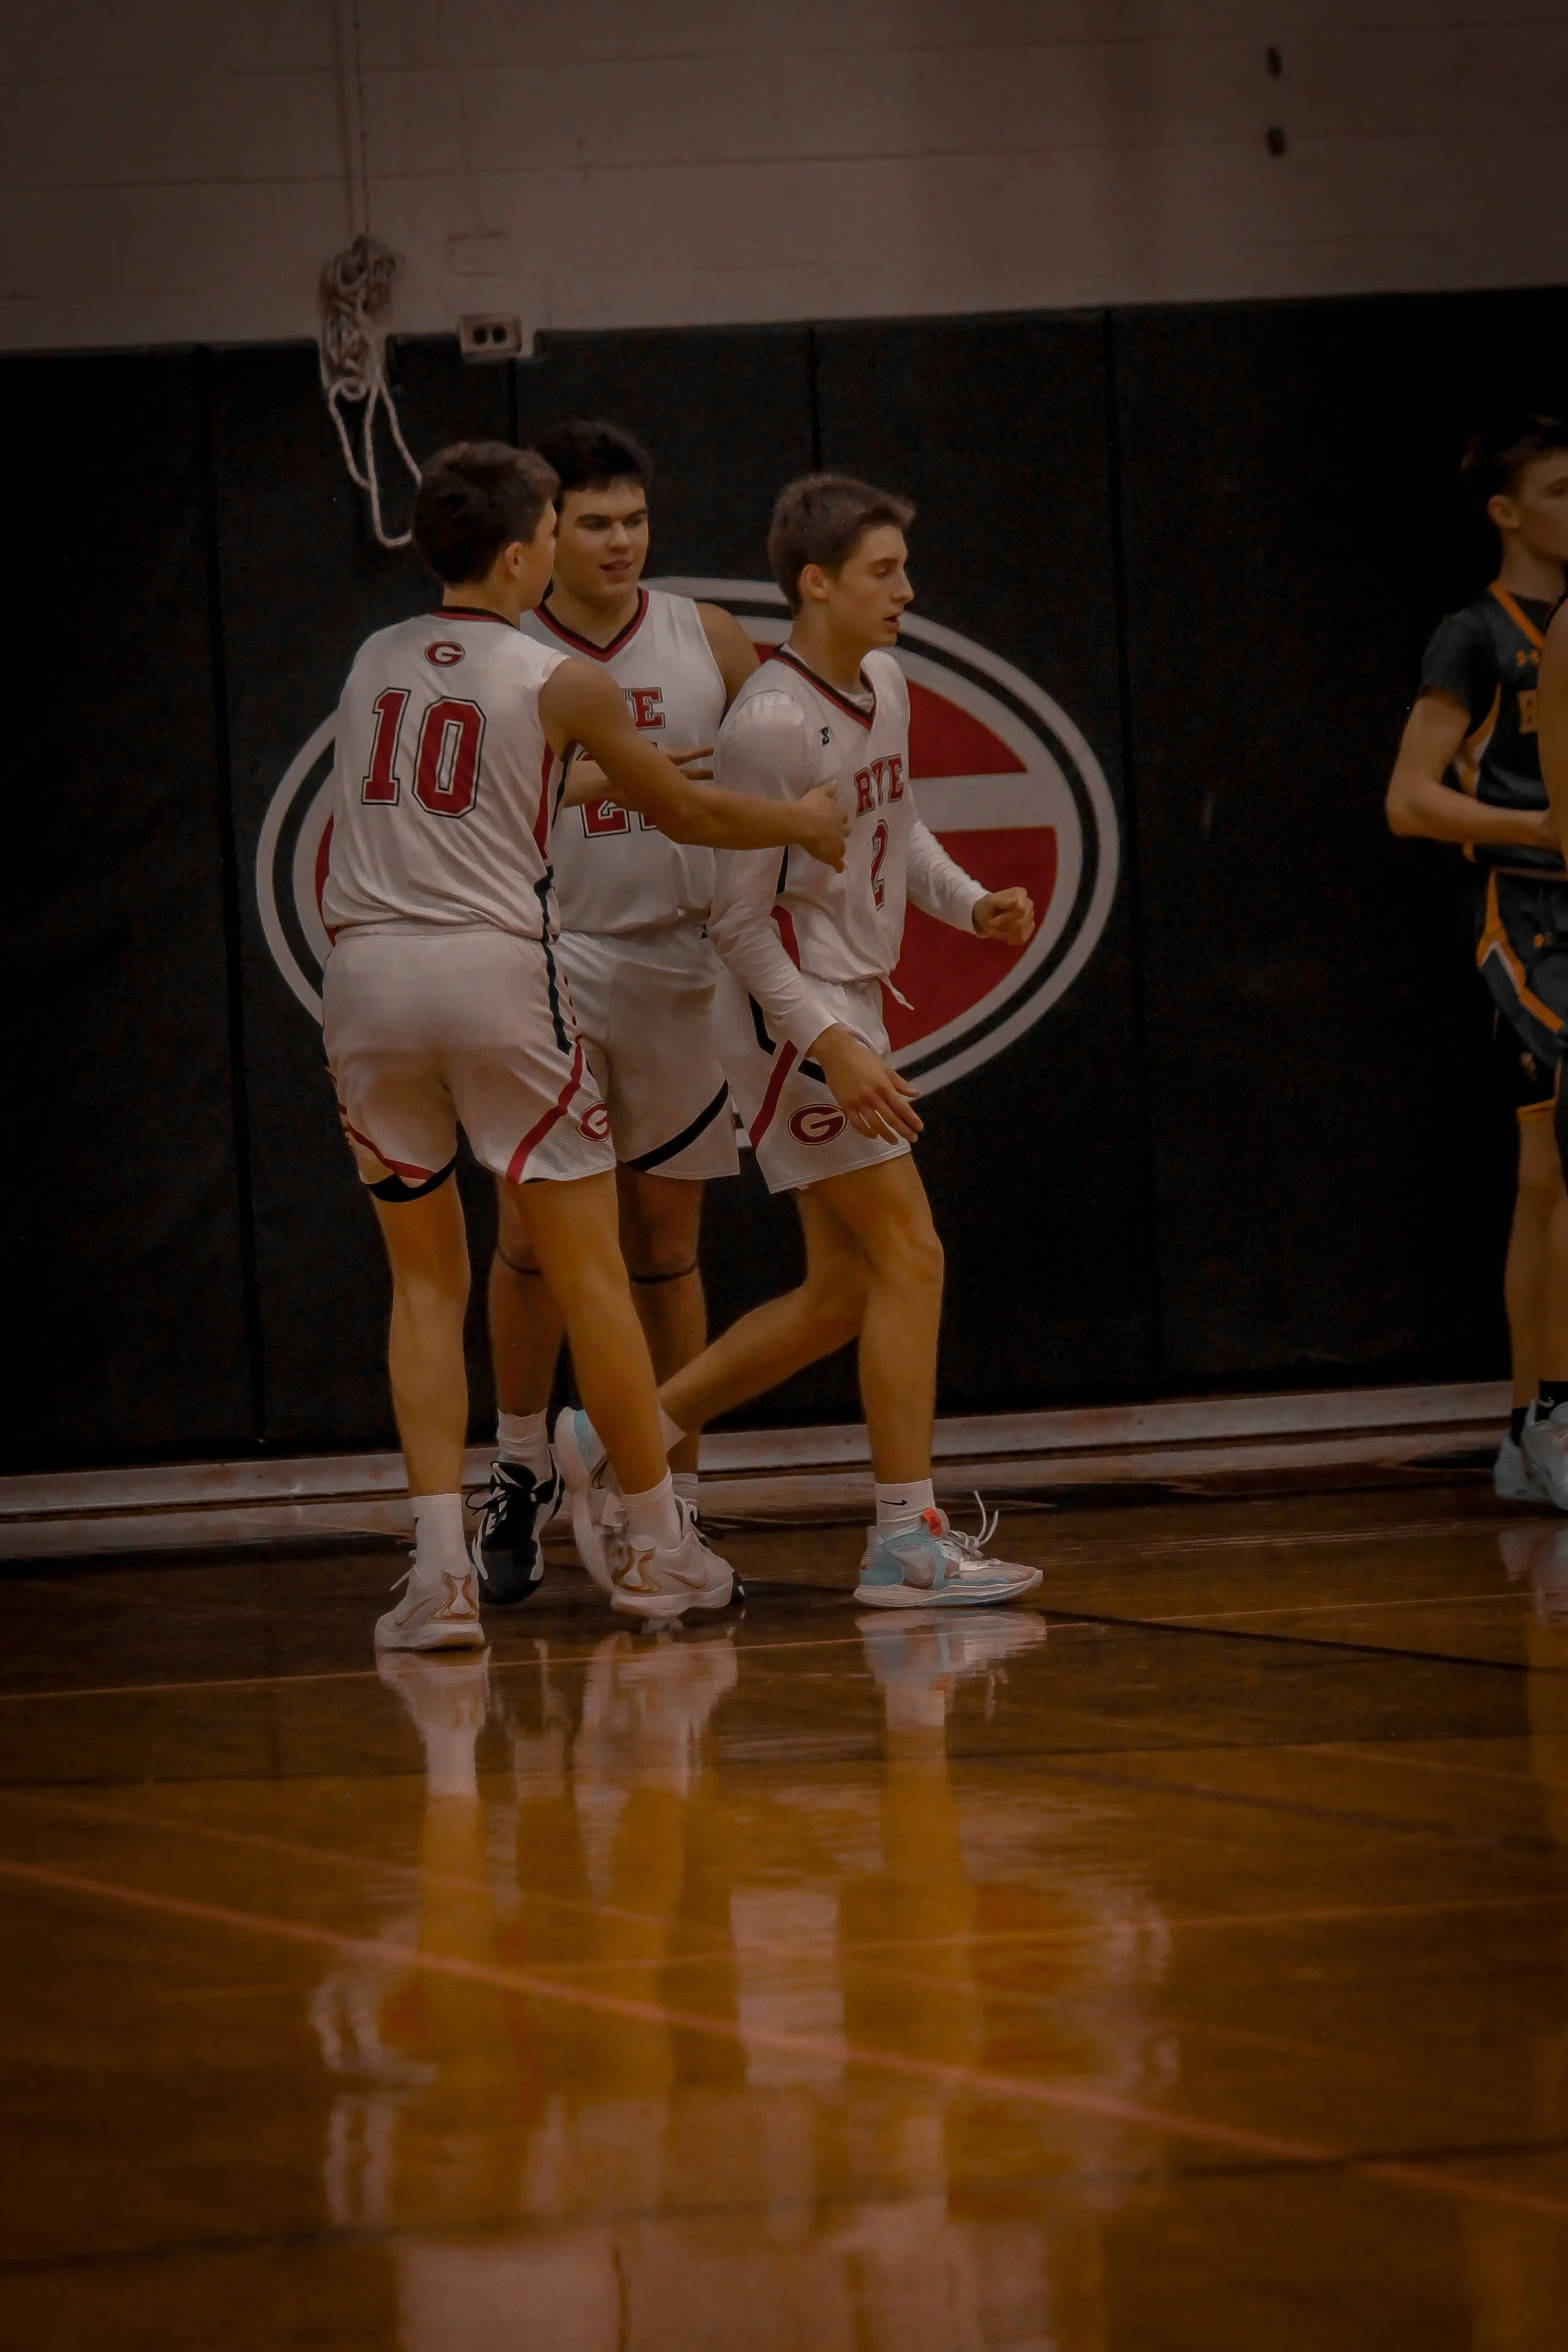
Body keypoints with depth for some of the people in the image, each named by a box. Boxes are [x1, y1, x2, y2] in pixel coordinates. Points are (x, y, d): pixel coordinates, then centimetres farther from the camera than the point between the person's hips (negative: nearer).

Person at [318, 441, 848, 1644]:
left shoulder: (374, 663, 12)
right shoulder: (560, 684, -1)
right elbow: (685, 811, 12)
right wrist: (799, 821, 32)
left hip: (364, 970, 4)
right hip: (495, 966, -4)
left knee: (428, 1279, 12)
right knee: (590, 1269, 8)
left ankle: (441, 1567, 0)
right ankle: (658, 1545, 16)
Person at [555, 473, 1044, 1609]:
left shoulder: (886, 684, 8)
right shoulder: (770, 724, -19)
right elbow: (740, 919, -17)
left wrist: (971, 900, 4)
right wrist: (831, 1045, -24)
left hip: (848, 1008, 9)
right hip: (794, 1014, -9)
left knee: (842, 1295, 10)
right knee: (911, 1259, -11)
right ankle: (908, 1539, -7)